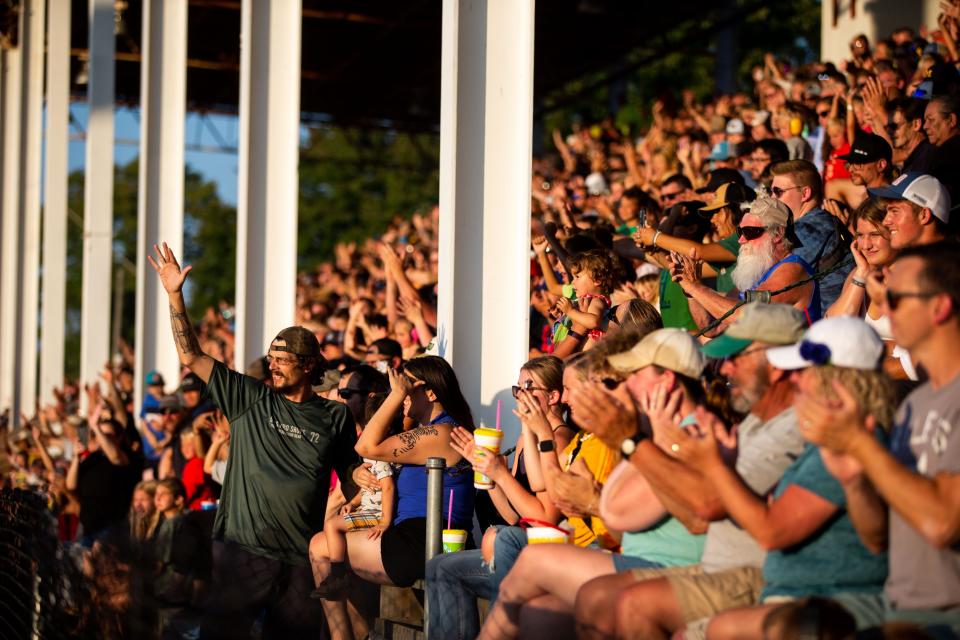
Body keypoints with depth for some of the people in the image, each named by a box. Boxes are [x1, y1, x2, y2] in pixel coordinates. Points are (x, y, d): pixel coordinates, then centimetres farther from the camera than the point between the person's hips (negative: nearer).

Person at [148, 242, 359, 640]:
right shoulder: (250, 399, 6)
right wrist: (175, 296, -3)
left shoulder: (334, 418, 7)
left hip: (302, 560, 1)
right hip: (243, 550, -1)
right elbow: (191, 357, 4)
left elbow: (353, 479, 15)